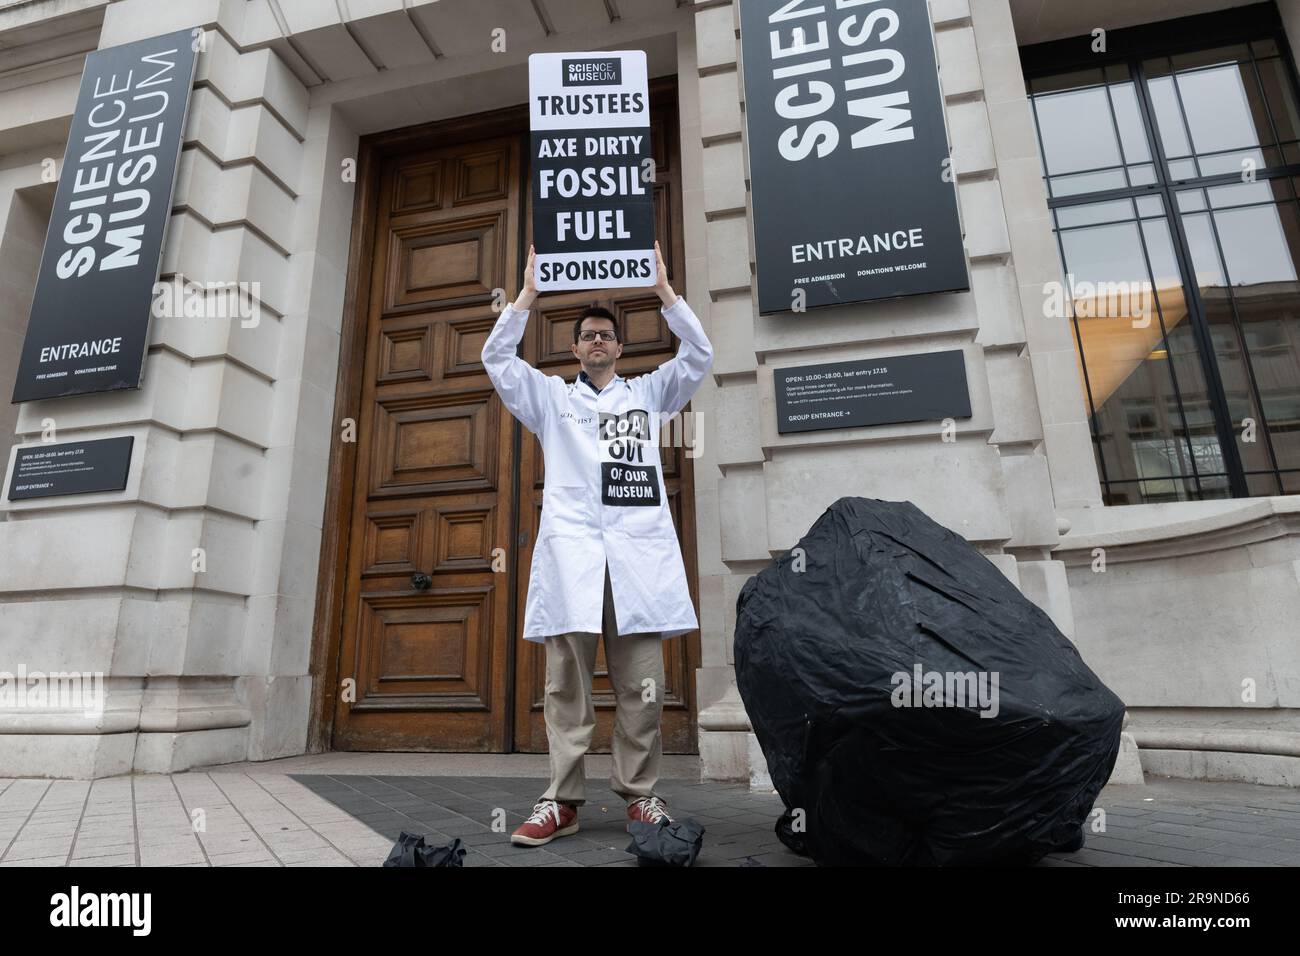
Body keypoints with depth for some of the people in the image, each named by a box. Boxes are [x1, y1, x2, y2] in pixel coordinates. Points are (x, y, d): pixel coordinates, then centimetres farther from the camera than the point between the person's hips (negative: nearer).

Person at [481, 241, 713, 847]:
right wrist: (528, 294, 10)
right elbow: (497, 359, 14)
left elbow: (698, 356, 14)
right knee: (567, 682, -4)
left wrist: (664, 290, 9)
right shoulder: (552, 397, 23)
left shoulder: (649, 393, 24)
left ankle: (641, 795, 8)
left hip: (638, 545, 1)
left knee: (642, 685, -1)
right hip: (571, 544, 0)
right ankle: (562, 802, 2)